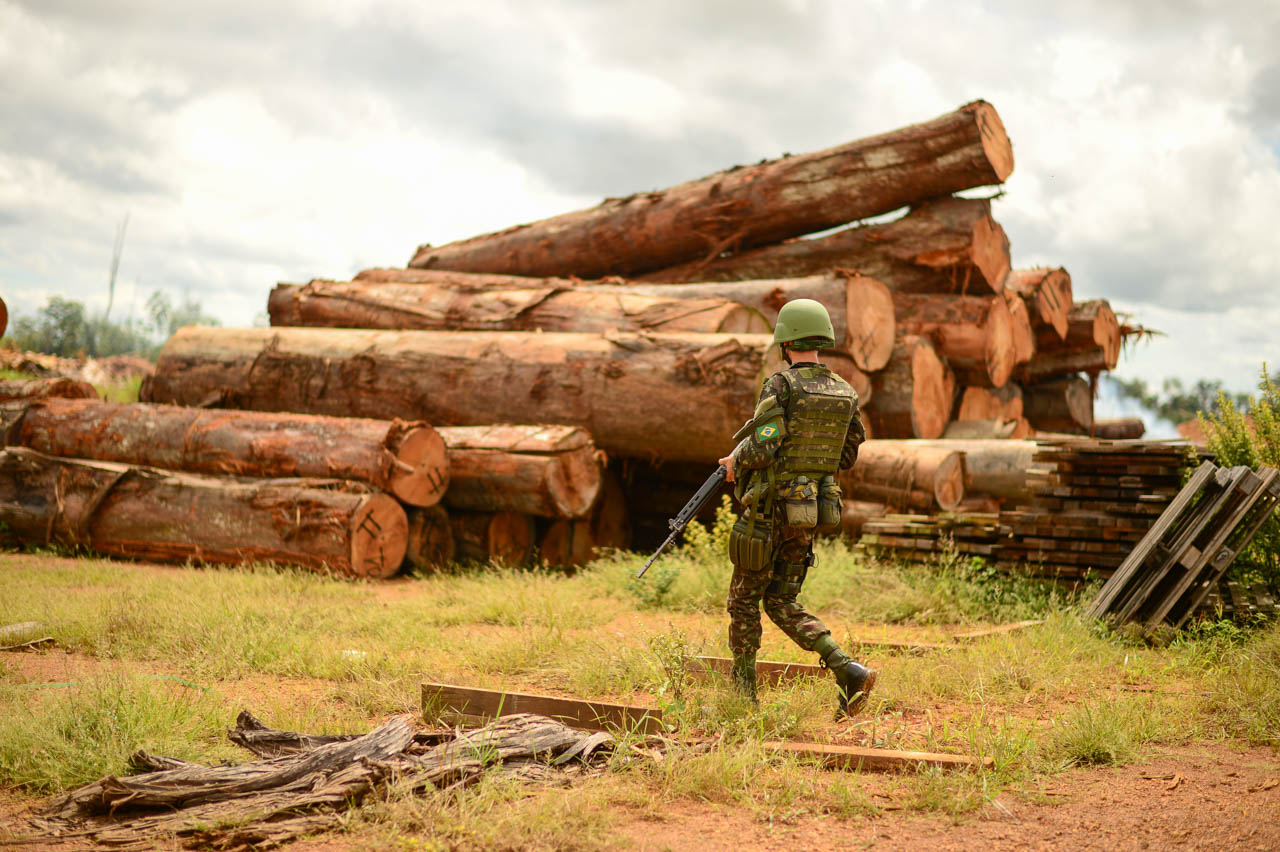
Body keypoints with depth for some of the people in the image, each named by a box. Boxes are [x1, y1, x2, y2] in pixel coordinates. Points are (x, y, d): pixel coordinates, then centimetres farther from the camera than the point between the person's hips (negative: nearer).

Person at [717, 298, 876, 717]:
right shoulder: (845, 392, 7)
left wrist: (735, 460, -1)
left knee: (744, 600, 10)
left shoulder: (781, 385, -14)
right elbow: (847, 455, 16)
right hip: (812, 511, 6)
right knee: (781, 603, 13)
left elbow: (760, 449, -22)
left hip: (770, 509, -6)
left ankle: (742, 693, 16)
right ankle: (848, 671, -5)